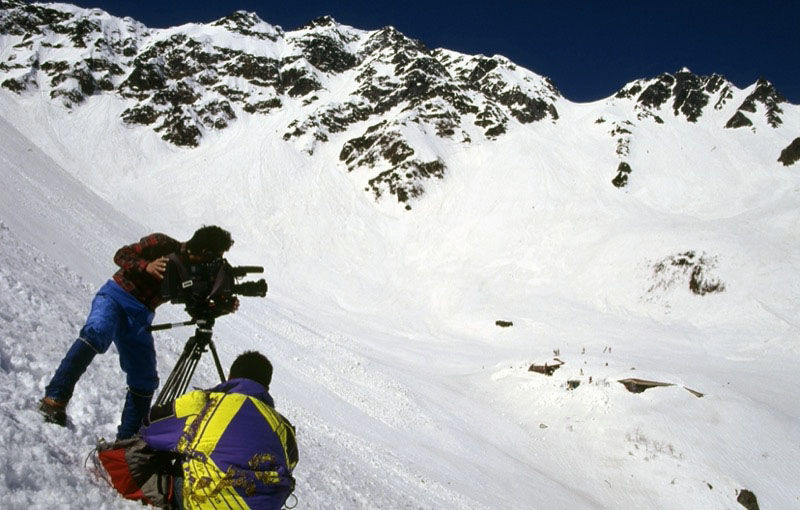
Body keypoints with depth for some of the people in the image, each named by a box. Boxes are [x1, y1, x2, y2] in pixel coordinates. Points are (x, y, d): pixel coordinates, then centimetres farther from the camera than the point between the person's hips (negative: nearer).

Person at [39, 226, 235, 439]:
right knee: (96, 333, -37)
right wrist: (146, 267, -27)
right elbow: (122, 255, -9)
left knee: (145, 382, 5)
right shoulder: (162, 244, -10)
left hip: (140, 318, 6)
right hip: (116, 297, -6)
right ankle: (55, 398, -36)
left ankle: (127, 439, 20)